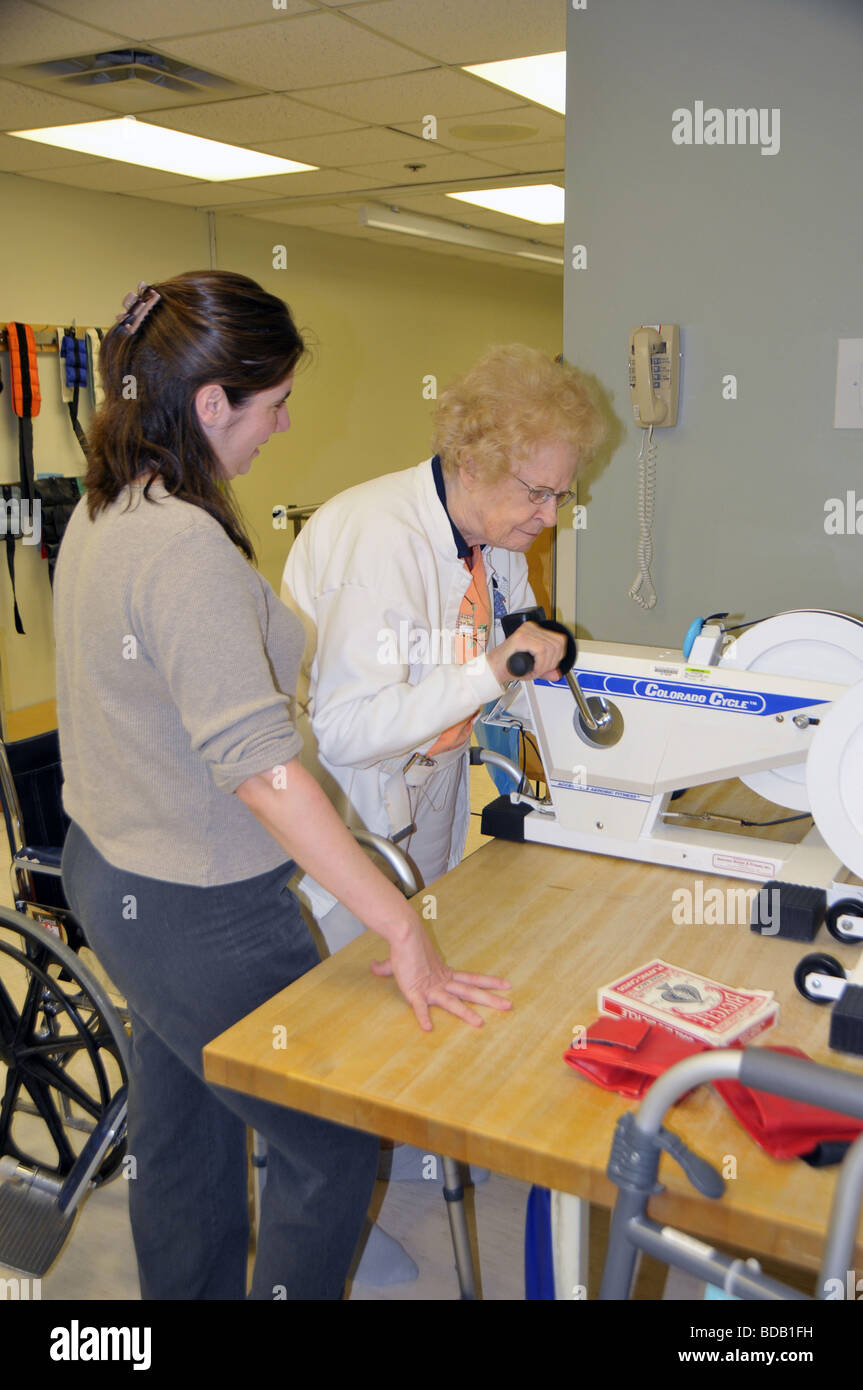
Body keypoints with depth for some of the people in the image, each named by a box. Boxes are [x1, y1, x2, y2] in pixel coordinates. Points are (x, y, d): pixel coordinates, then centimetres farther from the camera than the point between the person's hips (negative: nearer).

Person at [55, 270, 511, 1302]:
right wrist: (402, 928, -31)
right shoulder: (187, 548, -27)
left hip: (106, 868, 10)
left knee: (178, 1143, 25)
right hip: (199, 916, -10)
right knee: (335, 1148, 9)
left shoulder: (99, 512, 4)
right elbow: (260, 765, -33)